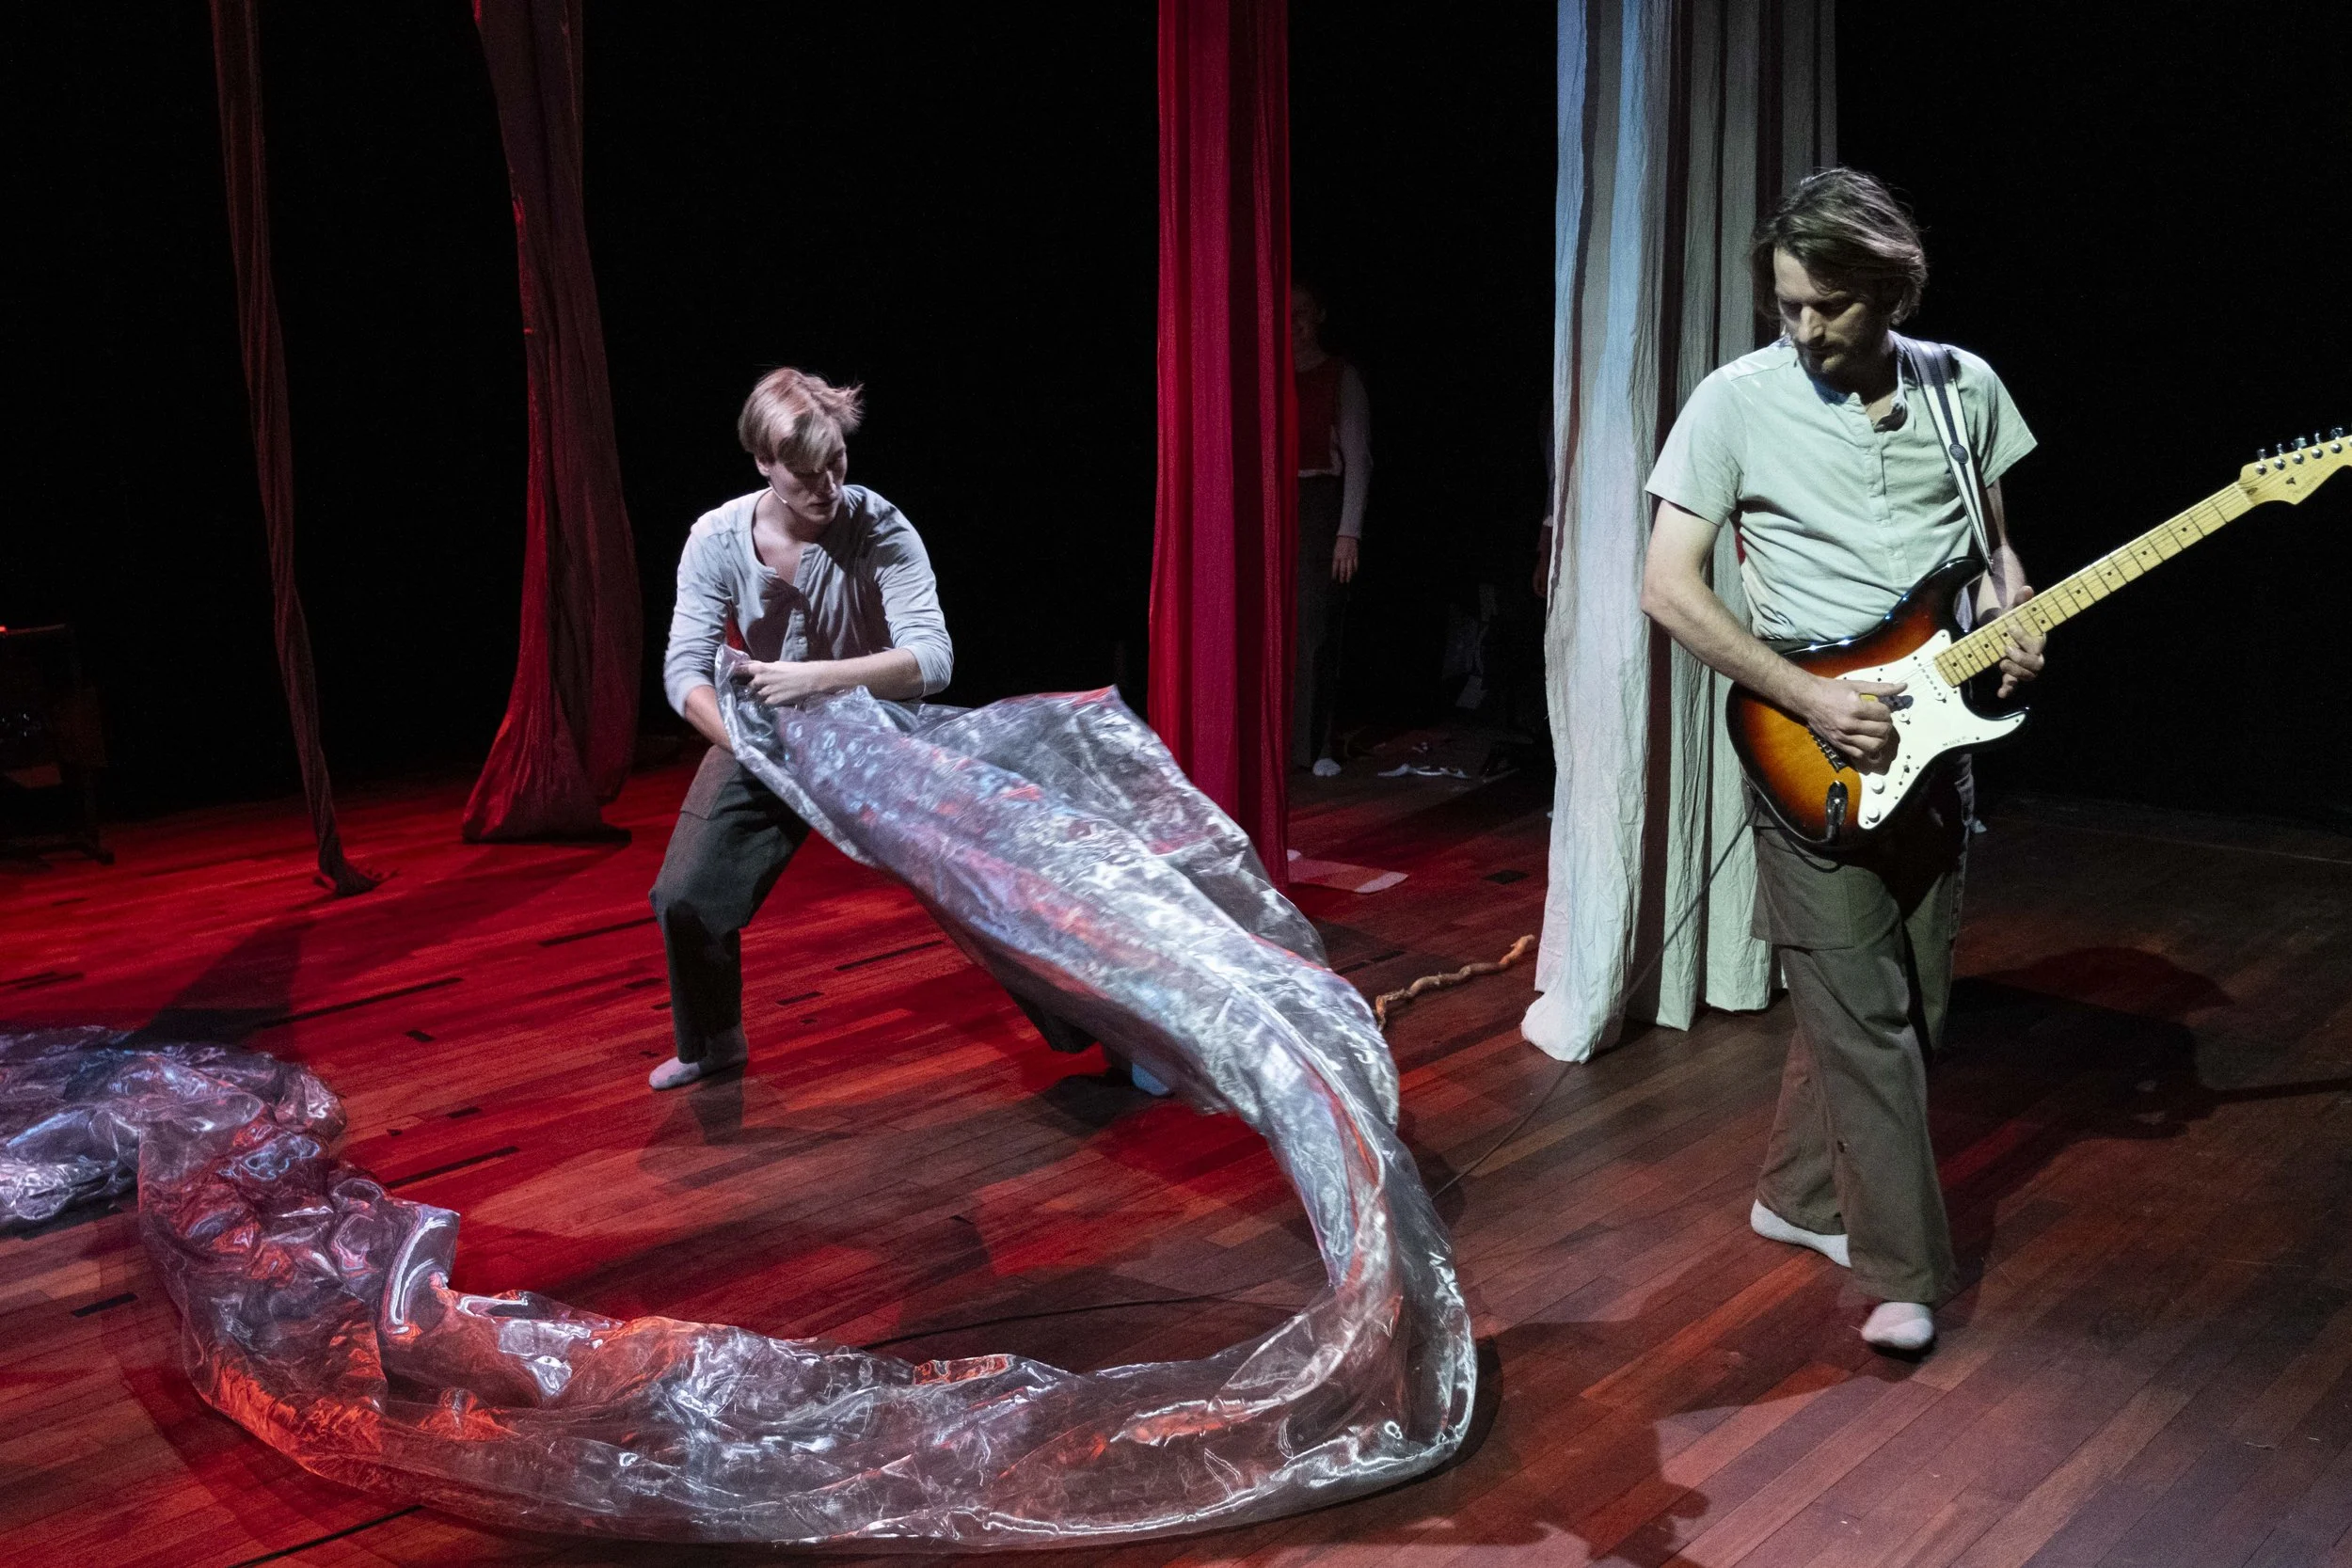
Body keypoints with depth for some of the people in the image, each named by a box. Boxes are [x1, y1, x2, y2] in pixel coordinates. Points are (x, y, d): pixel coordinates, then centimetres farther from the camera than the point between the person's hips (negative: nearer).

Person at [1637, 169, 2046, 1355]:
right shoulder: (1736, 402, -8)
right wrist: (1811, 698, -18)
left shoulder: (1967, 389, 4)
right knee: (1863, 1015, -4)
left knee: (1912, 1006, 11)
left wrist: (2010, 619, -8)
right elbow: (1669, 587, -10)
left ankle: (1799, 1194, 30)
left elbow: (1994, 541, 16)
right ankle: (1903, 1271, 7)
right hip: (1811, 754, -5)